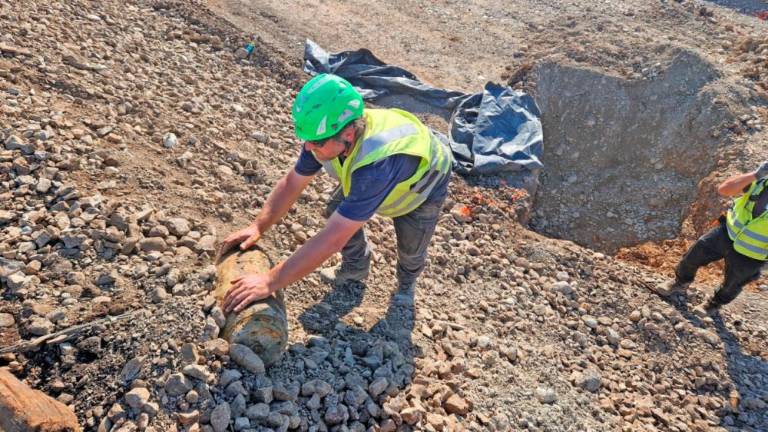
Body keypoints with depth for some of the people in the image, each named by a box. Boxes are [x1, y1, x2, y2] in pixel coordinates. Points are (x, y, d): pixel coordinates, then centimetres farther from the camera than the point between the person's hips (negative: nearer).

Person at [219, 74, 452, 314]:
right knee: (338, 214, -2)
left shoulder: (378, 162, -51)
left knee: (410, 248, -4)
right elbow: (291, 183, -13)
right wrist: (257, 227, -23)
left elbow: (331, 239, -50)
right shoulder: (327, 134, -30)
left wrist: (269, 281, -47)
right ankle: (356, 266, 28)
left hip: (423, 184, -5)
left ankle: (407, 284, 34)